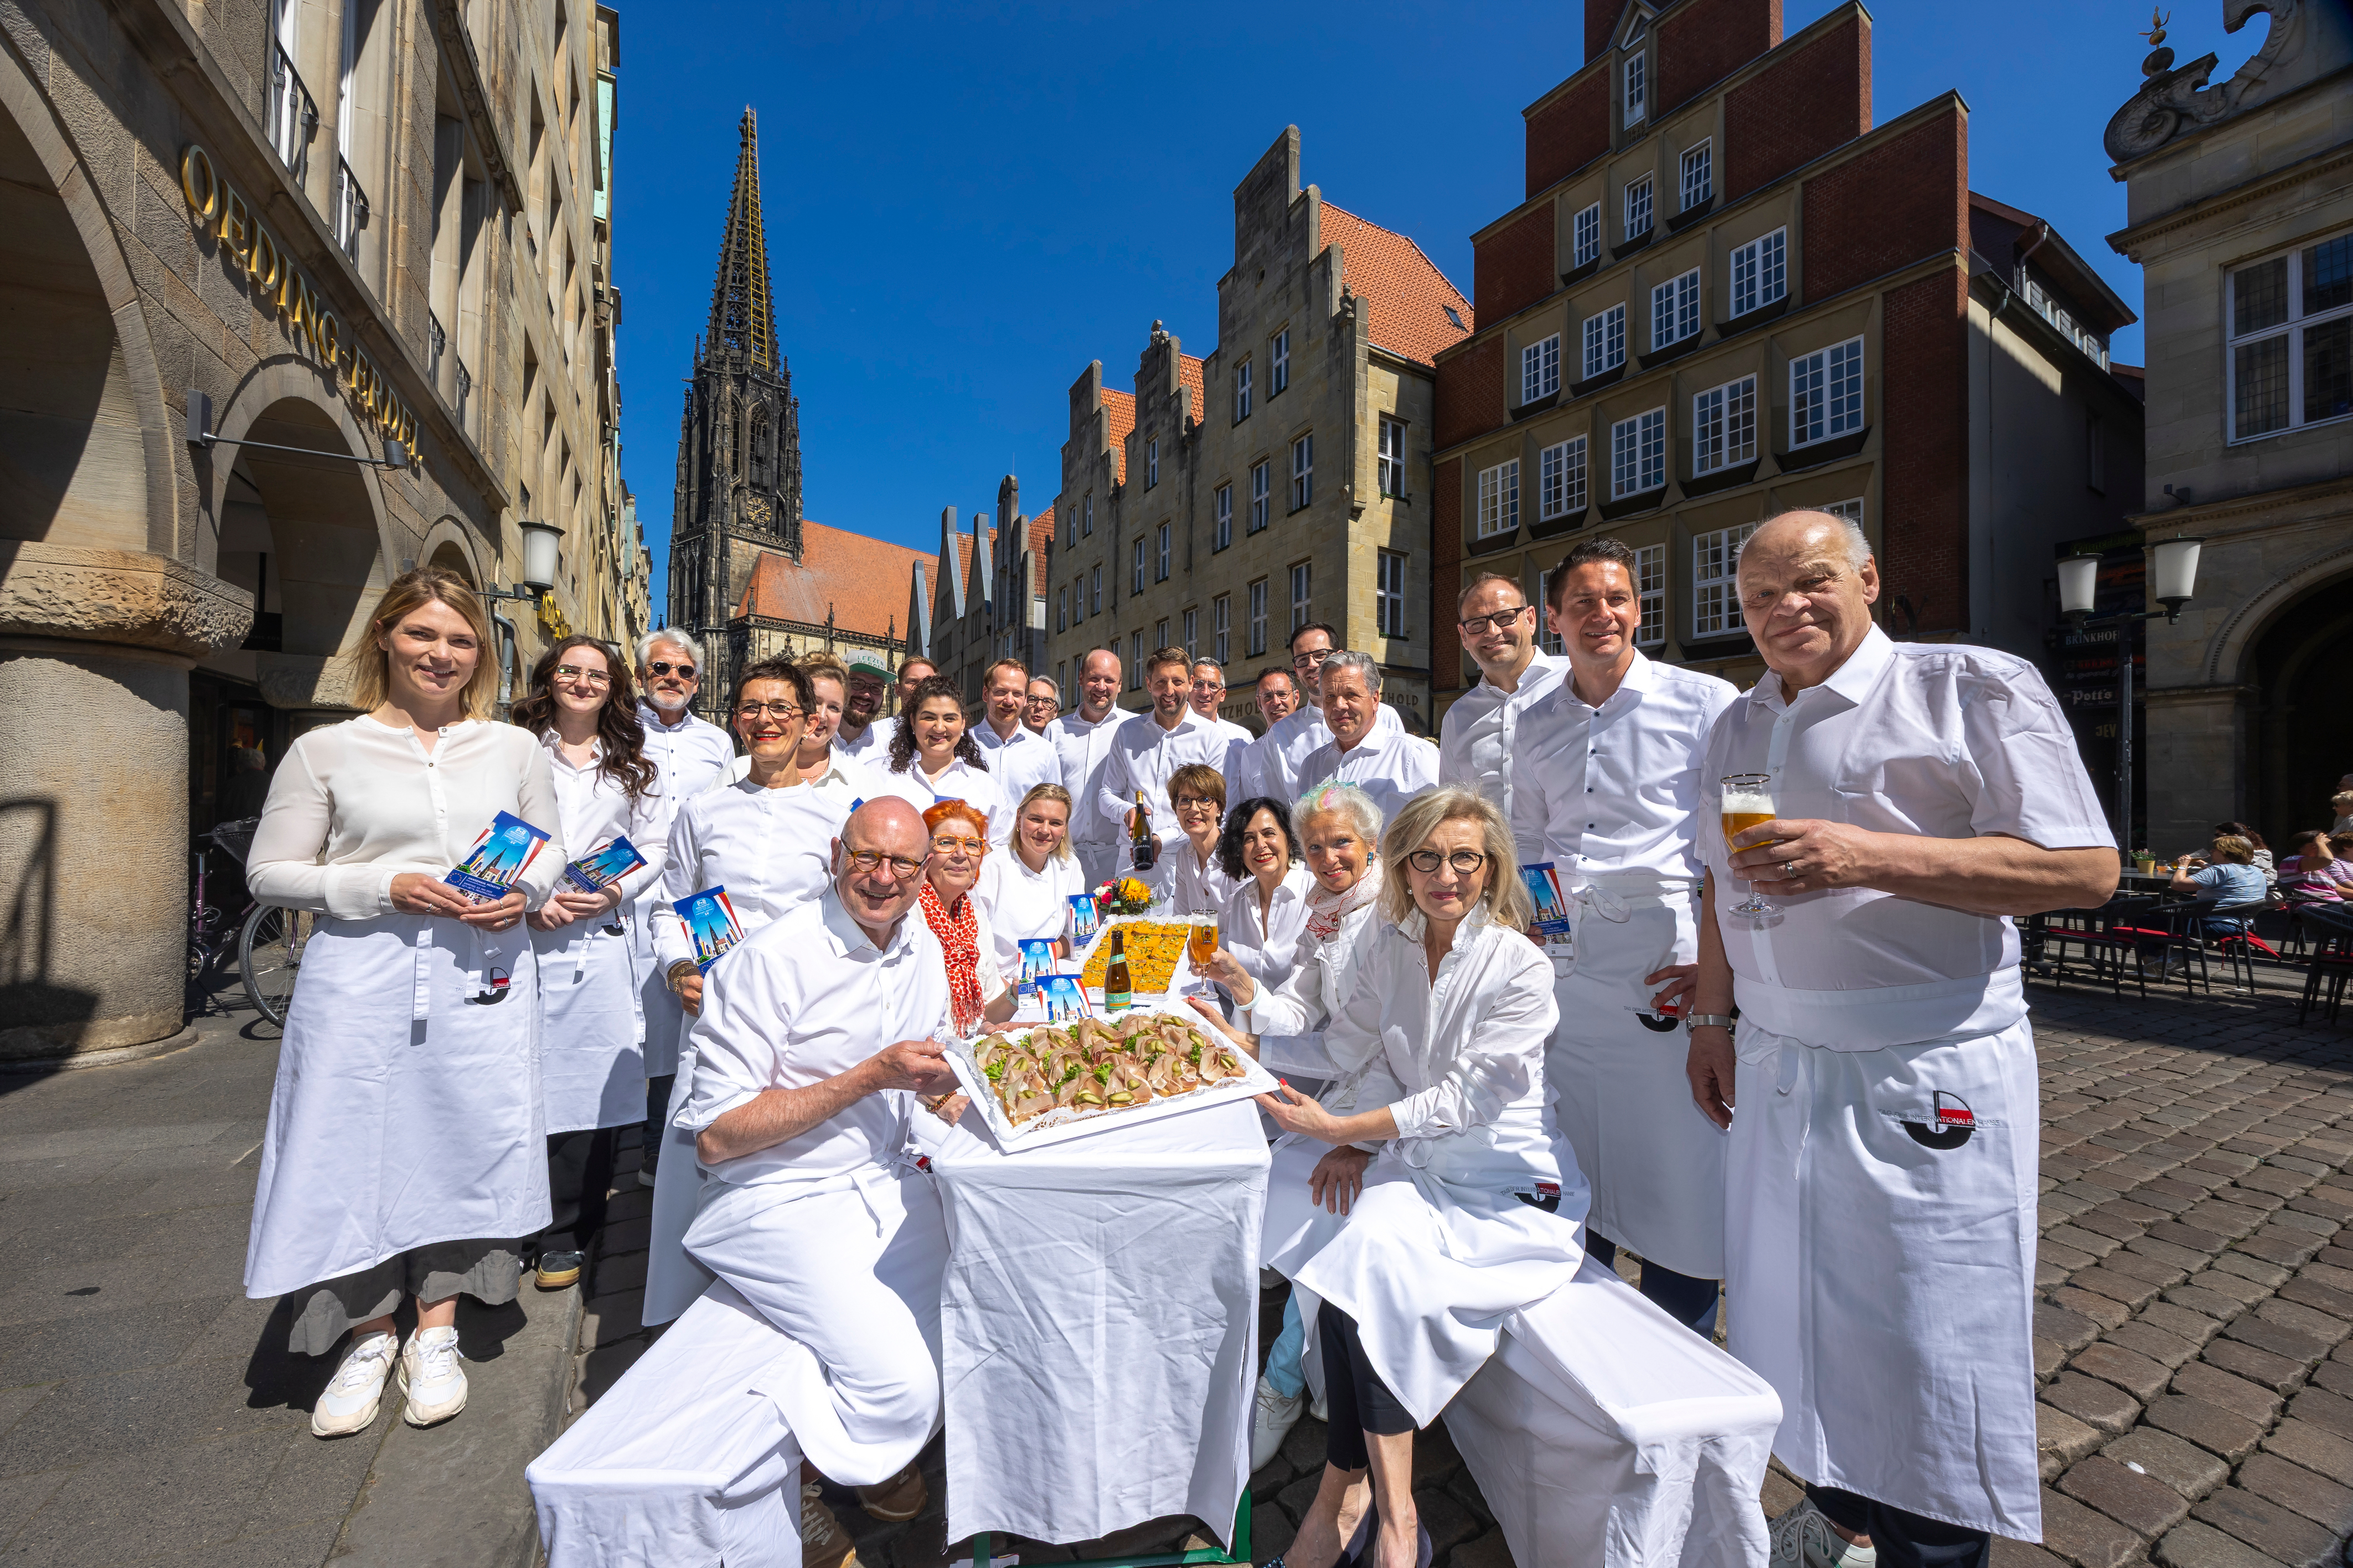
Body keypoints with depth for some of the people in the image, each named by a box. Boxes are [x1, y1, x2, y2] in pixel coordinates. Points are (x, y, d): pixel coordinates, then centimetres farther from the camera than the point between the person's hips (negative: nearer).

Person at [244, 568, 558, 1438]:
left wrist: (524, 892, -8)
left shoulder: (515, 748, 7)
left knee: (464, 1141, 7)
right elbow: (270, 872, 2)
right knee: (358, 1146, 5)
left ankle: (436, 1334, 26)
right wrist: (385, 888, -14)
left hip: (481, 979, 1)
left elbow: (551, 846, 13)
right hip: (362, 979, -1)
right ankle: (370, 1336, 29)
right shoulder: (325, 750, 2)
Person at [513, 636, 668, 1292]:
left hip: (600, 938, 1)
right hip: (521, 934, -1)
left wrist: (615, 892, -6)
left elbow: (655, 846, 10)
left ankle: (565, 1235, 14)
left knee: (587, 1083, 2)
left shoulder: (632, 766, 13)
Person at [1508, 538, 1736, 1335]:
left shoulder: (1706, 702, -1)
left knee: (1679, 1171, 3)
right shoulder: (1535, 727, 13)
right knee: (1568, 1171, 13)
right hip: (1564, 962, 5)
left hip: (1668, 956, -4)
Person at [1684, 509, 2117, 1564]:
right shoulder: (1736, 728, 11)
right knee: (1797, 1315, 17)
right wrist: (1709, 1017, 14)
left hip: (1925, 1079, -5)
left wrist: (1865, 855, -25)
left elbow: (2087, 869, -13)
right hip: (1774, 1070, 6)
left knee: (1922, 1354, 5)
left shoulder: (1975, 687, -7)